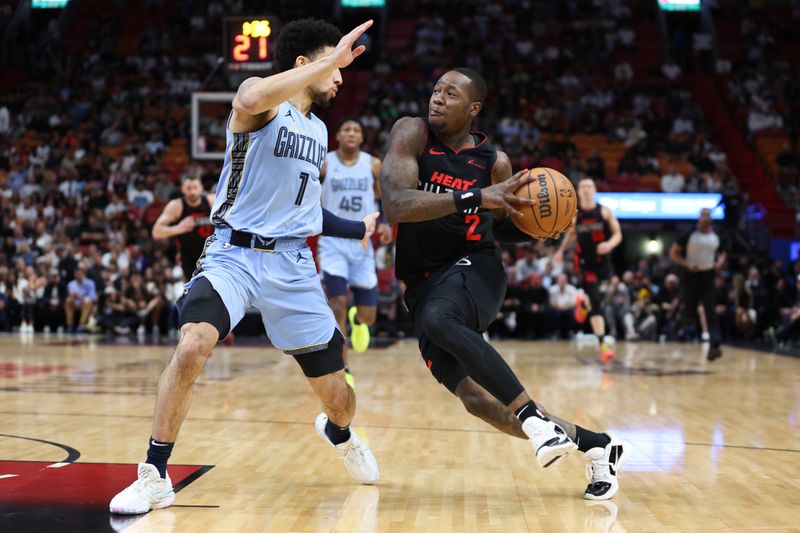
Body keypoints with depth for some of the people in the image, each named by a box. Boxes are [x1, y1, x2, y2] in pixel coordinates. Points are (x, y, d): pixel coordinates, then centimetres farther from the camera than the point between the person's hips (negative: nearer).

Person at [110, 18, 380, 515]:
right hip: (233, 252, -5)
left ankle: (339, 433, 44)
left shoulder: (319, 132, 17)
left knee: (337, 395, 6)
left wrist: (358, 229, 27)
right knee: (192, 347, -31)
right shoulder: (264, 103, -6)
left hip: (293, 262, 6)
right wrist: (333, 58, -32)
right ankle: (156, 476, -15)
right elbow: (251, 100, -34)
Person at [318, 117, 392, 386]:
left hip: (362, 244, 2)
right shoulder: (323, 164, -3)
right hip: (333, 242, -2)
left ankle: (357, 319, 43)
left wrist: (386, 223, -8)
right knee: (338, 306, -17)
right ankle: (344, 369, -3)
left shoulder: (373, 165, 2)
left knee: (368, 316, 3)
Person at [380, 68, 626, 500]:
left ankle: (535, 417, -36)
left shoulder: (494, 162, 0)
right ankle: (596, 446, 5)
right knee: (476, 399, -9)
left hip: (473, 267, -2)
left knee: (437, 318, -38)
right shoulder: (412, 134, -5)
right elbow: (394, 205, -21)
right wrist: (476, 197, -28)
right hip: (423, 283, 2)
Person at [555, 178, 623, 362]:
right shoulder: (574, 214, 1)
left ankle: (583, 303, 47)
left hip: (603, 262, 2)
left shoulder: (604, 211, -2)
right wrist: (561, 250, 8)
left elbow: (618, 234, -1)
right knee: (596, 302, -12)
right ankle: (603, 343, -15)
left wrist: (610, 244, -22)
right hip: (586, 262, -2)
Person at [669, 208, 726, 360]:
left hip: (708, 278, 2)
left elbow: (722, 253, 24)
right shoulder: (690, 235, -5)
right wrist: (687, 264, -16)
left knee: (711, 312, -9)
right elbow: (673, 253, -3)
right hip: (692, 277, -2)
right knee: (689, 314, 2)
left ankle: (714, 346, -16)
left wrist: (720, 261, 1)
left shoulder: (716, 237, 7)